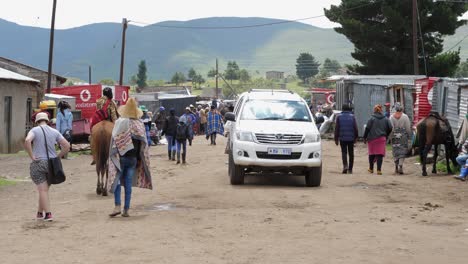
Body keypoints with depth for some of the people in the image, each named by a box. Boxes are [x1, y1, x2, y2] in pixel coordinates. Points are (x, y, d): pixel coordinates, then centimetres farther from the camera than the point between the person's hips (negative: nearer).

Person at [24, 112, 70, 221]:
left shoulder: (35, 130, -3)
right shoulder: (55, 132, 7)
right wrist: (58, 157, 7)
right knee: (44, 189, 16)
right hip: (51, 164, 4)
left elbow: (27, 141, -23)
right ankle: (39, 213, 25)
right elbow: (67, 146, 1)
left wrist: (32, 156, -16)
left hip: (38, 164, -4)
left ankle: (48, 214, -8)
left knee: (43, 190, -1)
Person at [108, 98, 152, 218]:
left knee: (116, 181, 5)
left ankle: (117, 206, -8)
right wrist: (139, 159, 14)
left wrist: (112, 156, 1)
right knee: (128, 184, 8)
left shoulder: (120, 122, -11)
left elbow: (114, 141, -9)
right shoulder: (140, 124, 0)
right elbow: (143, 144, 6)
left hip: (120, 157, -3)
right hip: (133, 158, 3)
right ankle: (126, 209, 9)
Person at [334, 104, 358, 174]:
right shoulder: (352, 116, 1)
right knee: (351, 153, 9)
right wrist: (355, 137, 9)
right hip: (351, 138, 1)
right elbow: (355, 128, 0)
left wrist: (336, 139, 3)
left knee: (344, 152, 3)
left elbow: (337, 129, -1)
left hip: (342, 138, -1)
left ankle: (345, 165, -21)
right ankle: (350, 169, 11)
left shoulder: (339, 117, -1)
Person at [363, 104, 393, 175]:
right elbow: (390, 128, 3)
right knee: (380, 154, 0)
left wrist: (365, 137, -1)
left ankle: (371, 169, 23)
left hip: (372, 139, -1)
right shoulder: (385, 119, 3)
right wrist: (386, 135, 17)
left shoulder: (372, 118, -7)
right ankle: (379, 170, -8)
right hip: (382, 139, 2)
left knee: (371, 154, 13)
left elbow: (367, 128, -8)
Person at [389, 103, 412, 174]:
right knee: (402, 152, 2)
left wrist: (390, 137, 4)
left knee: (395, 152, 11)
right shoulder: (405, 116, -6)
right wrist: (409, 136, 6)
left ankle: (396, 167, 14)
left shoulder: (391, 117, -2)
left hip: (394, 136, 2)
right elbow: (408, 128, -4)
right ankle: (400, 166, -13)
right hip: (403, 136, -2)